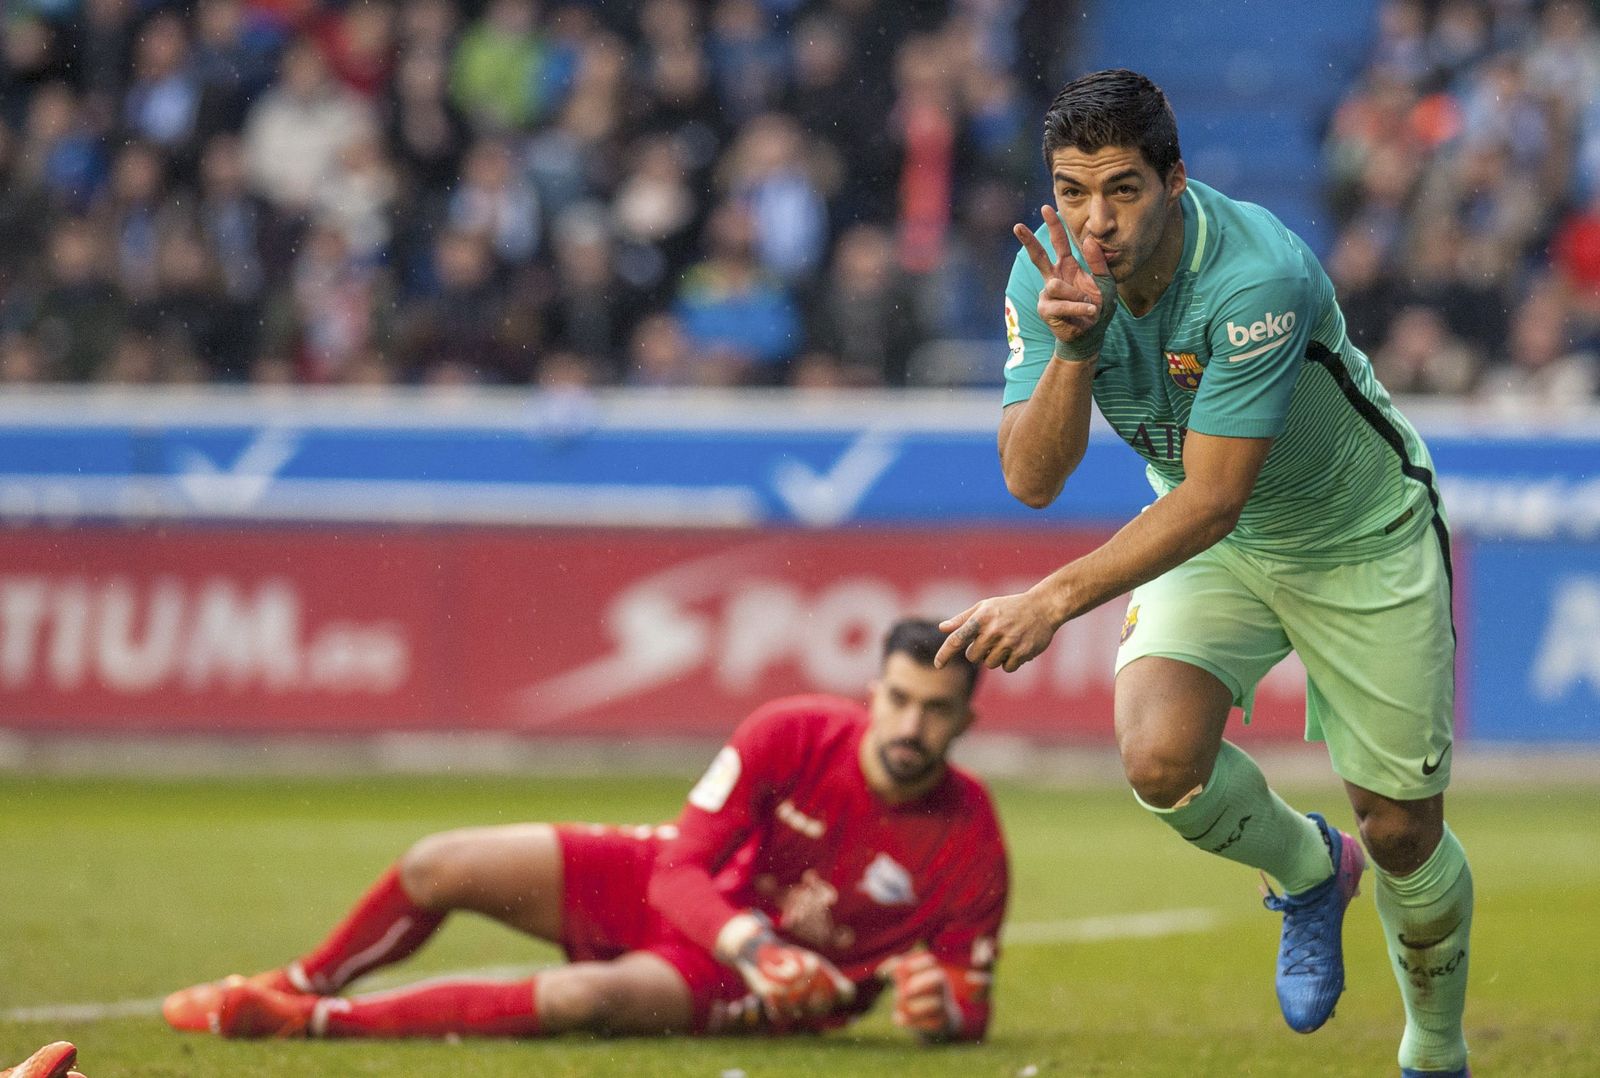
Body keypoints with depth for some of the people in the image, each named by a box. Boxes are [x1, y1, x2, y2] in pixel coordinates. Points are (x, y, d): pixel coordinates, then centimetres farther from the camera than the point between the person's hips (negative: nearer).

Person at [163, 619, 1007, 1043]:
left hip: (771, 994, -4)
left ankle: (314, 1023, -22)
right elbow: (681, 867, -16)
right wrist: (756, 947, -34)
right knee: (440, 867, -5)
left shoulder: (969, 842, -20)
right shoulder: (792, 737, -19)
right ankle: (296, 986, 24)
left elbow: (967, 1007, -10)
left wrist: (939, 1010, -35)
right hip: (676, 890, 4)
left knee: (582, 997, -33)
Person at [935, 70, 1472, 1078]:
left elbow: (1213, 500, -34)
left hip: (1360, 540, -4)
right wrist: (1071, 347, -37)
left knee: (1402, 833, 1)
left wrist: (1056, 598, -40)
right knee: (1162, 757, -23)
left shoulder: (1258, 278, -34)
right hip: (1210, 542, 4)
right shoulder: (1052, 273, -17)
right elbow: (1031, 479, -19)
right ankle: (1309, 870, 10)